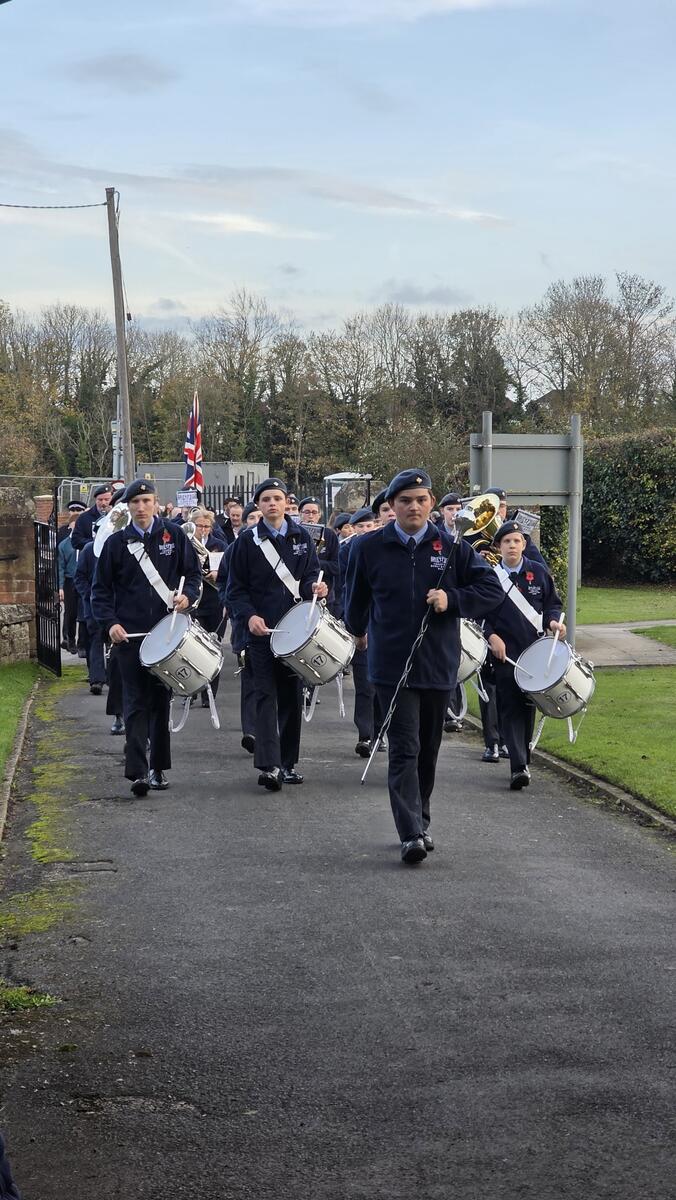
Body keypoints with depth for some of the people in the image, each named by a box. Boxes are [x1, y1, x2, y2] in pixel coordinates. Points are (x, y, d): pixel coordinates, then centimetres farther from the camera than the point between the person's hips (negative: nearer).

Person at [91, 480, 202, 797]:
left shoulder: (174, 535, 6)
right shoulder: (116, 542, 4)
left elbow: (193, 572, 10)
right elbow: (101, 589, 5)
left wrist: (187, 595, -11)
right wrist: (110, 623, -9)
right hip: (130, 634, -1)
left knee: (161, 700, 9)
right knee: (136, 702, -7)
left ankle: (158, 768, 19)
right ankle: (137, 771, -12)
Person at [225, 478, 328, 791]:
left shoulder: (301, 537, 8)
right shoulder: (247, 541, 1)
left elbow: (309, 577, 8)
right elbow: (235, 589, 0)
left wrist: (314, 587, -15)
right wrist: (249, 616, -16)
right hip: (261, 630, -3)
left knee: (291, 695, 8)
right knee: (266, 695, -9)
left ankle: (287, 763, 18)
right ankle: (268, 765, -15)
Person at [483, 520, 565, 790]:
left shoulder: (538, 572, 6)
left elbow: (552, 604, 14)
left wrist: (553, 621, -7)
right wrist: (491, 636, -11)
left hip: (534, 650, 2)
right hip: (504, 651, -2)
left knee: (528, 704, 8)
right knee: (510, 706, -10)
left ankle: (523, 760, 22)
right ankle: (518, 767, -16)